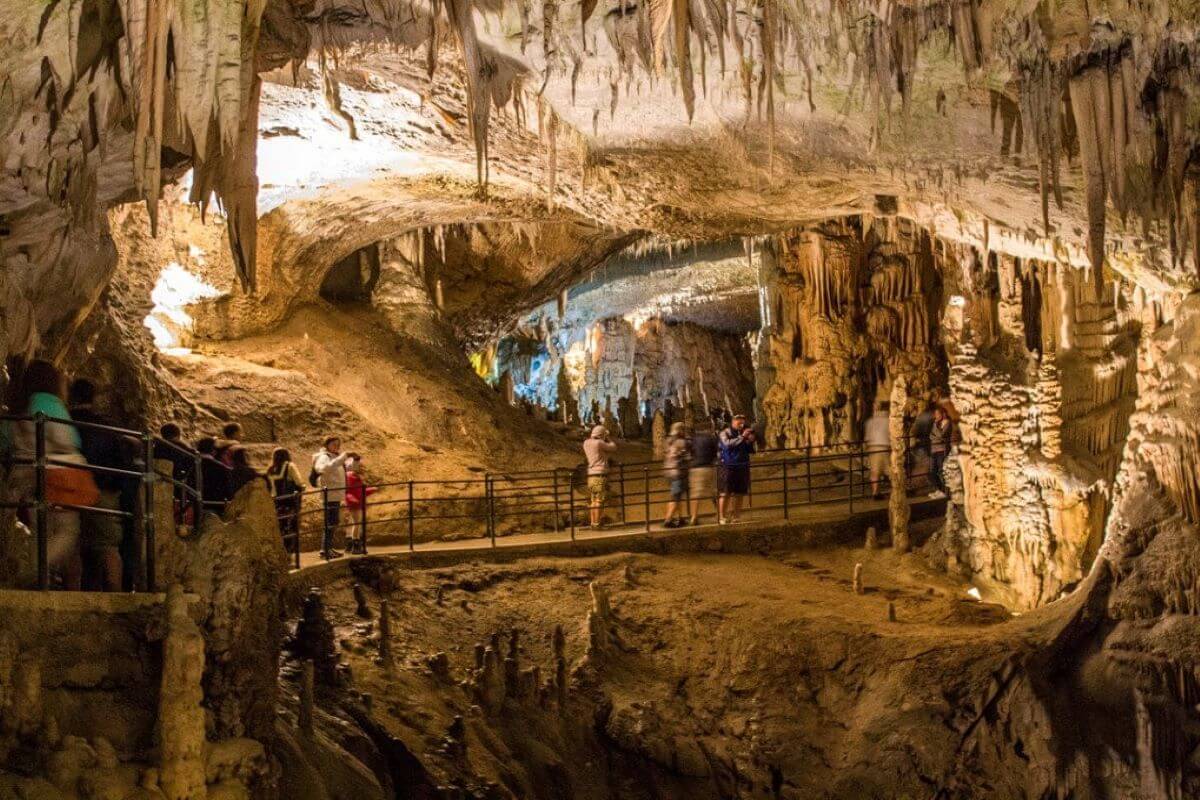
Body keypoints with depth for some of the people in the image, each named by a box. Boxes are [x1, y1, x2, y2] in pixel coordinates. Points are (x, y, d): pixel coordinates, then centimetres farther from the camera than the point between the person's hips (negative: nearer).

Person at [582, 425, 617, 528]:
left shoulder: (586, 443, 10)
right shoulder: (599, 443, -13)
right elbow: (613, 448, 0)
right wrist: (608, 439, 14)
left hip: (591, 475, 8)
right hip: (600, 474, -8)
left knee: (593, 501, 12)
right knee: (599, 501, -7)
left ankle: (593, 523, 12)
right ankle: (596, 523, -10)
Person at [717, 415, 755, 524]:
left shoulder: (744, 433, 16)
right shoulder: (724, 434, 0)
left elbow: (750, 450, 18)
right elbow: (728, 444, -21)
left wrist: (750, 442, -1)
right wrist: (742, 437, -24)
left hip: (742, 468, 5)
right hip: (728, 467, -5)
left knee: (739, 494, 3)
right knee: (726, 493, -8)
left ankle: (734, 516, 8)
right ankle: (722, 517, -8)